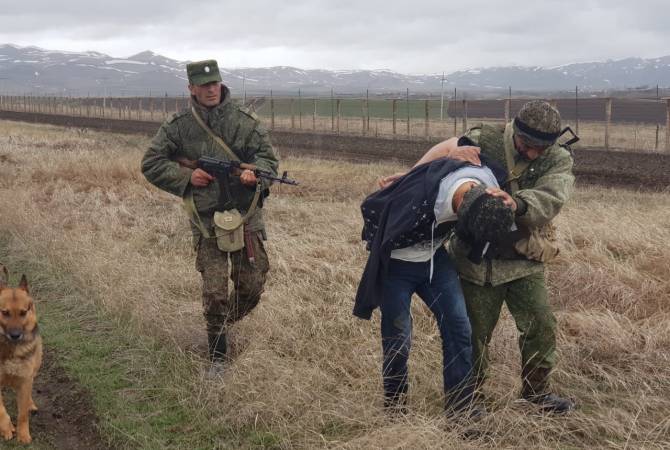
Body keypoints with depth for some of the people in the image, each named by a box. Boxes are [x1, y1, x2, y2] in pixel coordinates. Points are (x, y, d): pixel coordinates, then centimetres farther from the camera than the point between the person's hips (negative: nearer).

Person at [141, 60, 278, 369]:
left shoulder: (245, 121, 2)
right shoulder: (178, 126, 0)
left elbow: (269, 157, 8)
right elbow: (151, 165, 5)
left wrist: (255, 173, -15)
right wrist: (186, 176, -10)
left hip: (246, 215, 2)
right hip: (206, 219, -2)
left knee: (252, 287, 7)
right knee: (214, 292, -2)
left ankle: (225, 322, 39)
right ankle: (217, 355, 15)